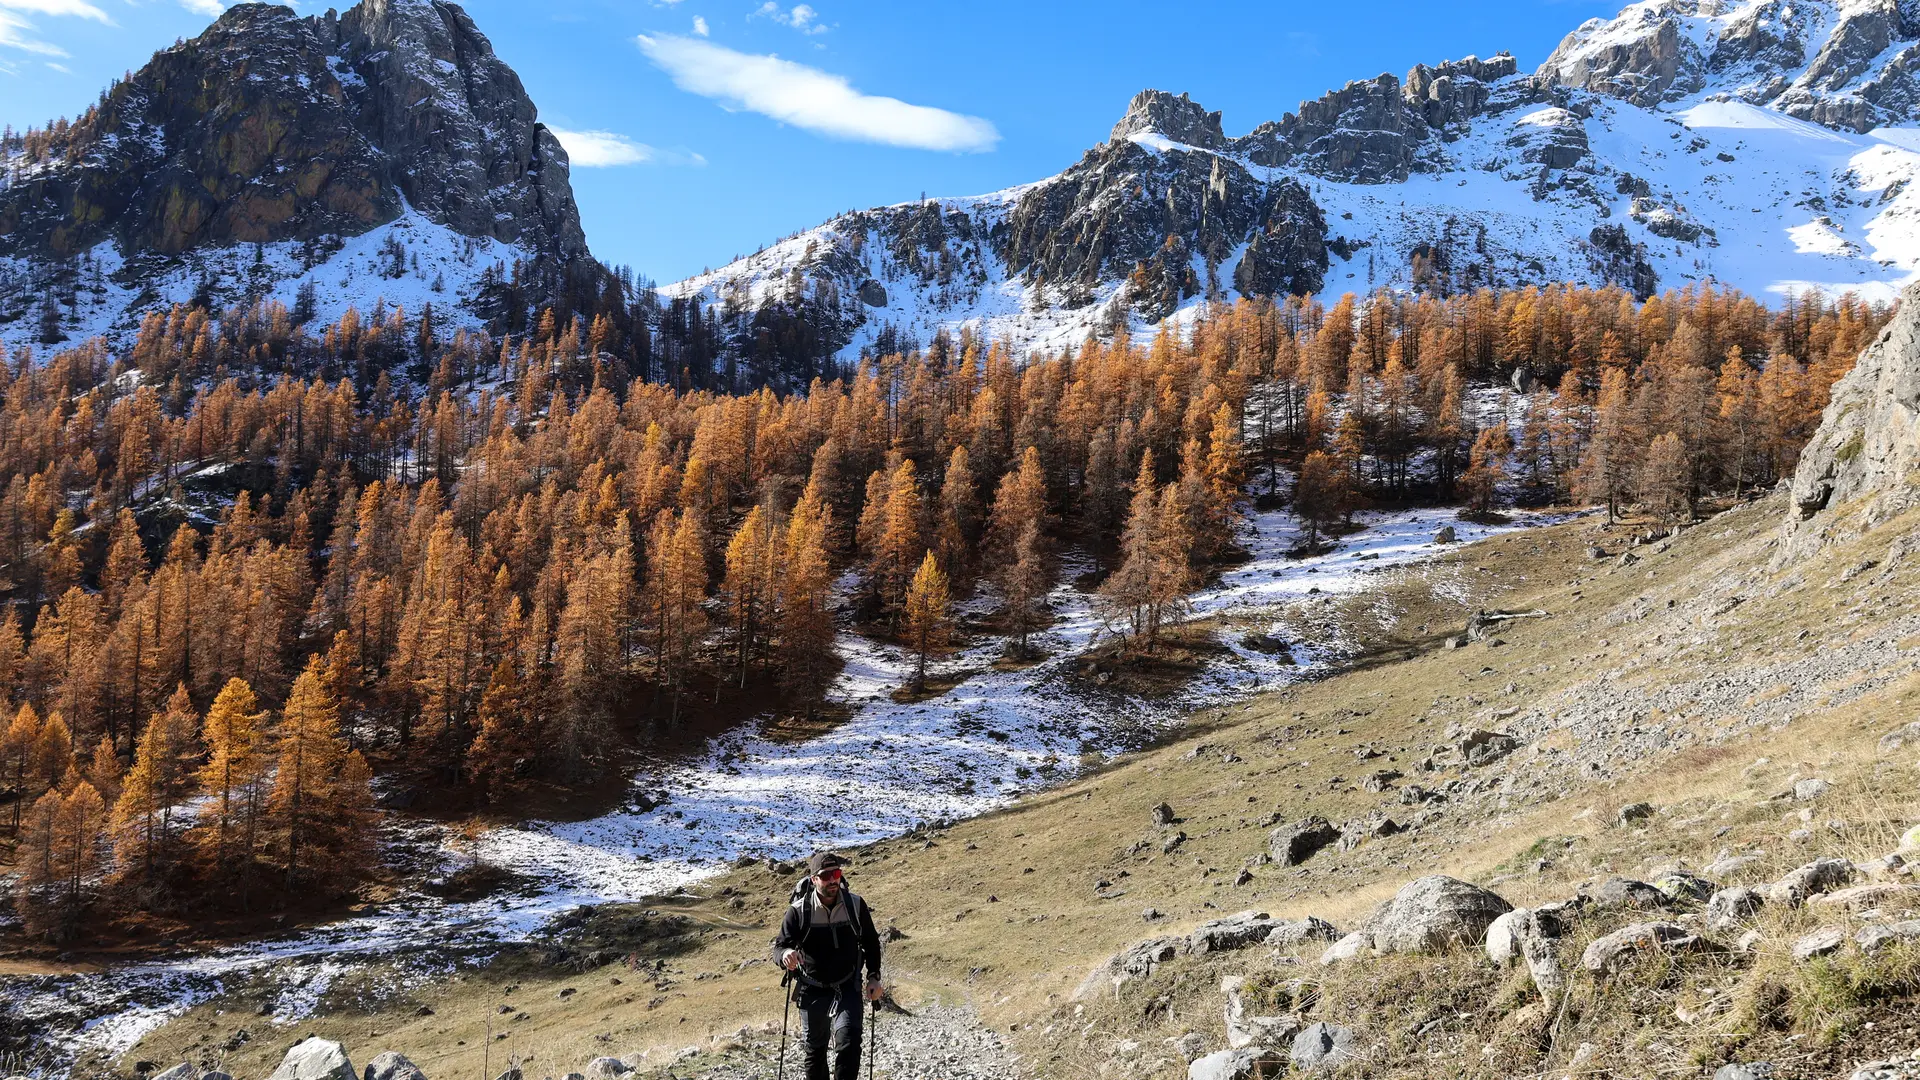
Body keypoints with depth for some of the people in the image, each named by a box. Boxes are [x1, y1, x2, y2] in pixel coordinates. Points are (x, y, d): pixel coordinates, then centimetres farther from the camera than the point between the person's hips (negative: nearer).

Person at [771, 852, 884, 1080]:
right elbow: (779, 946, -13)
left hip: (847, 988, 0)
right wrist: (785, 954, -37)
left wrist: (874, 977, -3)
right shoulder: (798, 911, -15)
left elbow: (871, 943, 5)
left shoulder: (856, 905, -9)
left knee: (849, 1040, -22)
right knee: (815, 1049, 15)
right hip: (812, 991, 0)